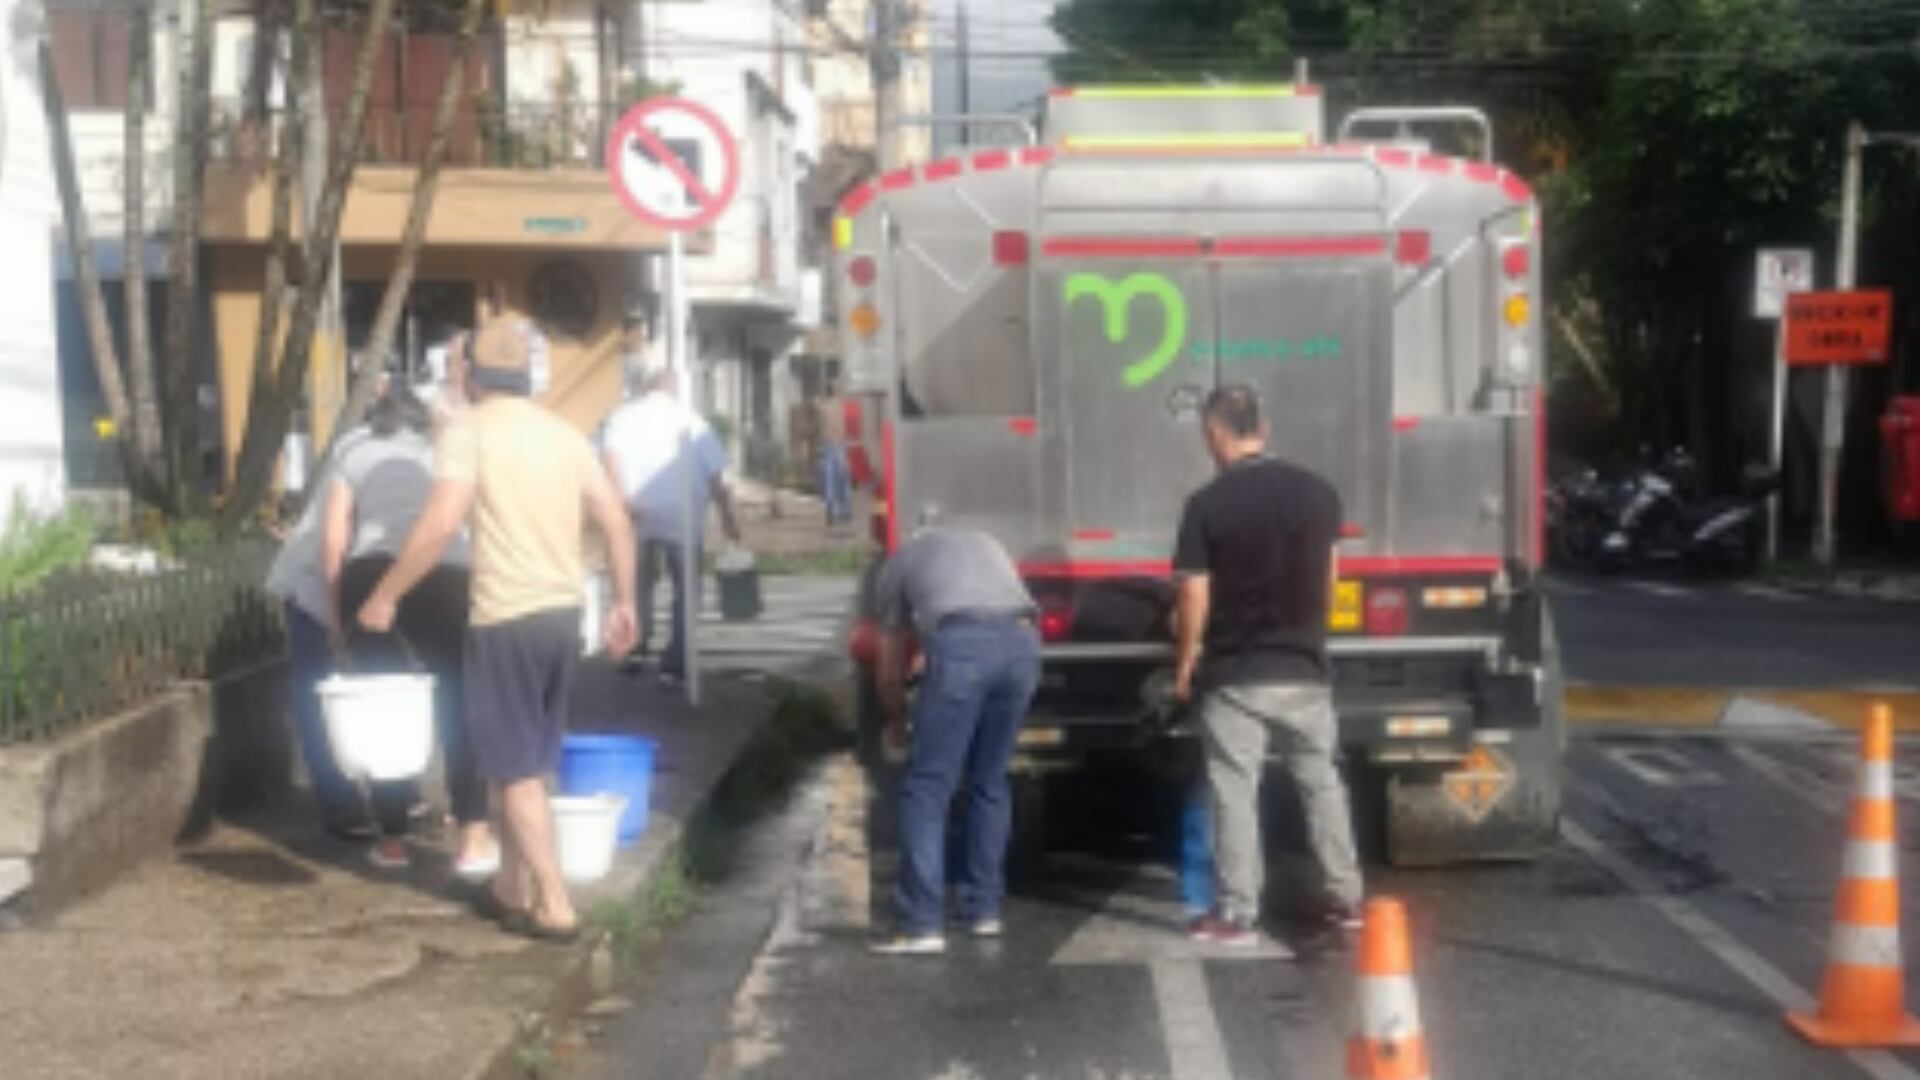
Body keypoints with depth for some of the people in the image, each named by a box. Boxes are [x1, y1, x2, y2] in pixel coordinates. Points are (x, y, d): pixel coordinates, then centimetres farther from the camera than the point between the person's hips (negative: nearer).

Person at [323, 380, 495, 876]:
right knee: (461, 707, 5)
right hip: (444, 575, -1)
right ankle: (474, 840, -4)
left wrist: (337, 611, 16)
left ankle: (393, 839, 16)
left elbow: (333, 539, 11)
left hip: (369, 576, 1)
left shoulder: (354, 456, 21)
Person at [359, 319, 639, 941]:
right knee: (527, 762, 19)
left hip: (507, 618, -6)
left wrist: (386, 596, -11)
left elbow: (442, 523, -19)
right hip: (563, 612, 6)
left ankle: (554, 907, 2)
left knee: (514, 769, 2)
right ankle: (513, 886, 28)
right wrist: (625, 603, 16)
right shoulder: (564, 434, 11)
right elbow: (616, 522, 8)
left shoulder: (470, 430, -7)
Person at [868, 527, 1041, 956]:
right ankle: (984, 909, 24)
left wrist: (896, 723, 48)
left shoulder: (897, 564, 28)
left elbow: (891, 669, 30)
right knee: (989, 782, 19)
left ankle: (922, 924, -4)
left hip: (962, 644, -4)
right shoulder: (986, 543, 39)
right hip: (1023, 641, 5)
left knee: (927, 787, 1)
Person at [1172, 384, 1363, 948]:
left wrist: (1185, 662, 2)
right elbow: (1327, 577, 11)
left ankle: (1236, 914, 5)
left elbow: (1195, 594, -11)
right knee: (1321, 782, 17)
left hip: (1234, 674, -4)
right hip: (1303, 668, 4)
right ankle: (1346, 896, 23)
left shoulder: (1206, 505, -12)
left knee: (1235, 793, 3)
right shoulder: (1318, 493, 1)